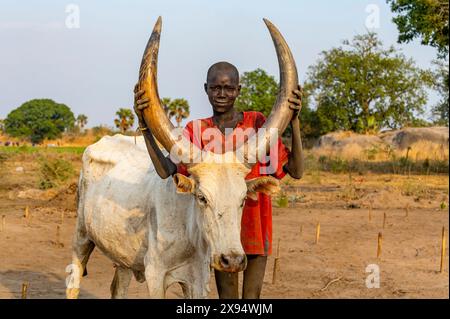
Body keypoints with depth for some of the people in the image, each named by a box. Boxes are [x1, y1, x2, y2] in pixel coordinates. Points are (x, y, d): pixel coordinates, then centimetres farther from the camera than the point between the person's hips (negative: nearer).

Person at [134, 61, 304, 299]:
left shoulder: (257, 123, -2)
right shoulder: (196, 131, 3)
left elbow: (296, 171, -7)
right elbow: (165, 170, -12)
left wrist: (294, 121, -19)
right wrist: (144, 125, -19)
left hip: (255, 224, -1)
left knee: (252, 296, 3)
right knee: (226, 294, 9)